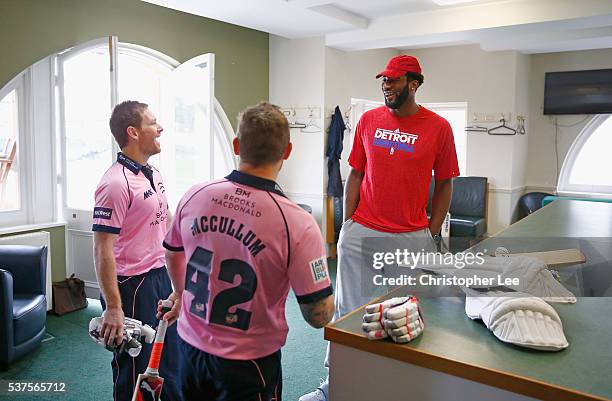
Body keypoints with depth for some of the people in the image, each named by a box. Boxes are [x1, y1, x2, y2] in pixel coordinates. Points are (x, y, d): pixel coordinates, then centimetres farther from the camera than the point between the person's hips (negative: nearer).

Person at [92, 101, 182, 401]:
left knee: (169, 357, 23)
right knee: (135, 367, 8)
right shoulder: (116, 184, -21)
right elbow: (102, 249, -23)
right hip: (132, 285, -9)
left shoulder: (153, 174, 7)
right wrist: (113, 308, -24)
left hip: (160, 276, 9)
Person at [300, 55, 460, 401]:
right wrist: (347, 223, 4)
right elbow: (355, 175, 9)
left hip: (413, 237, -1)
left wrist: (432, 233, 0)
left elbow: (444, 185, 4)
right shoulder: (369, 120, 5)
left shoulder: (438, 127, -1)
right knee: (347, 309, 8)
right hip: (361, 233, 2)